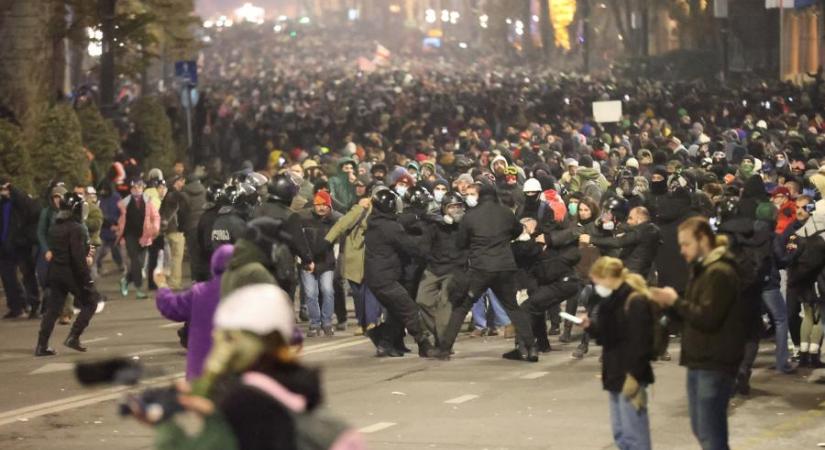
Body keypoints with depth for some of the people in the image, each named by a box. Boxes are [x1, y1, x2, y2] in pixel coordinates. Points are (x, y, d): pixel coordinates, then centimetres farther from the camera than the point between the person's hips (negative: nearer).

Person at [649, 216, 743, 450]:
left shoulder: (719, 273, -15)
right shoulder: (702, 270, 18)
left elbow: (707, 317, -23)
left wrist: (676, 301, -14)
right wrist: (670, 303, 1)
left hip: (714, 364, -10)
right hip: (699, 361, 10)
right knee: (700, 430, 16)